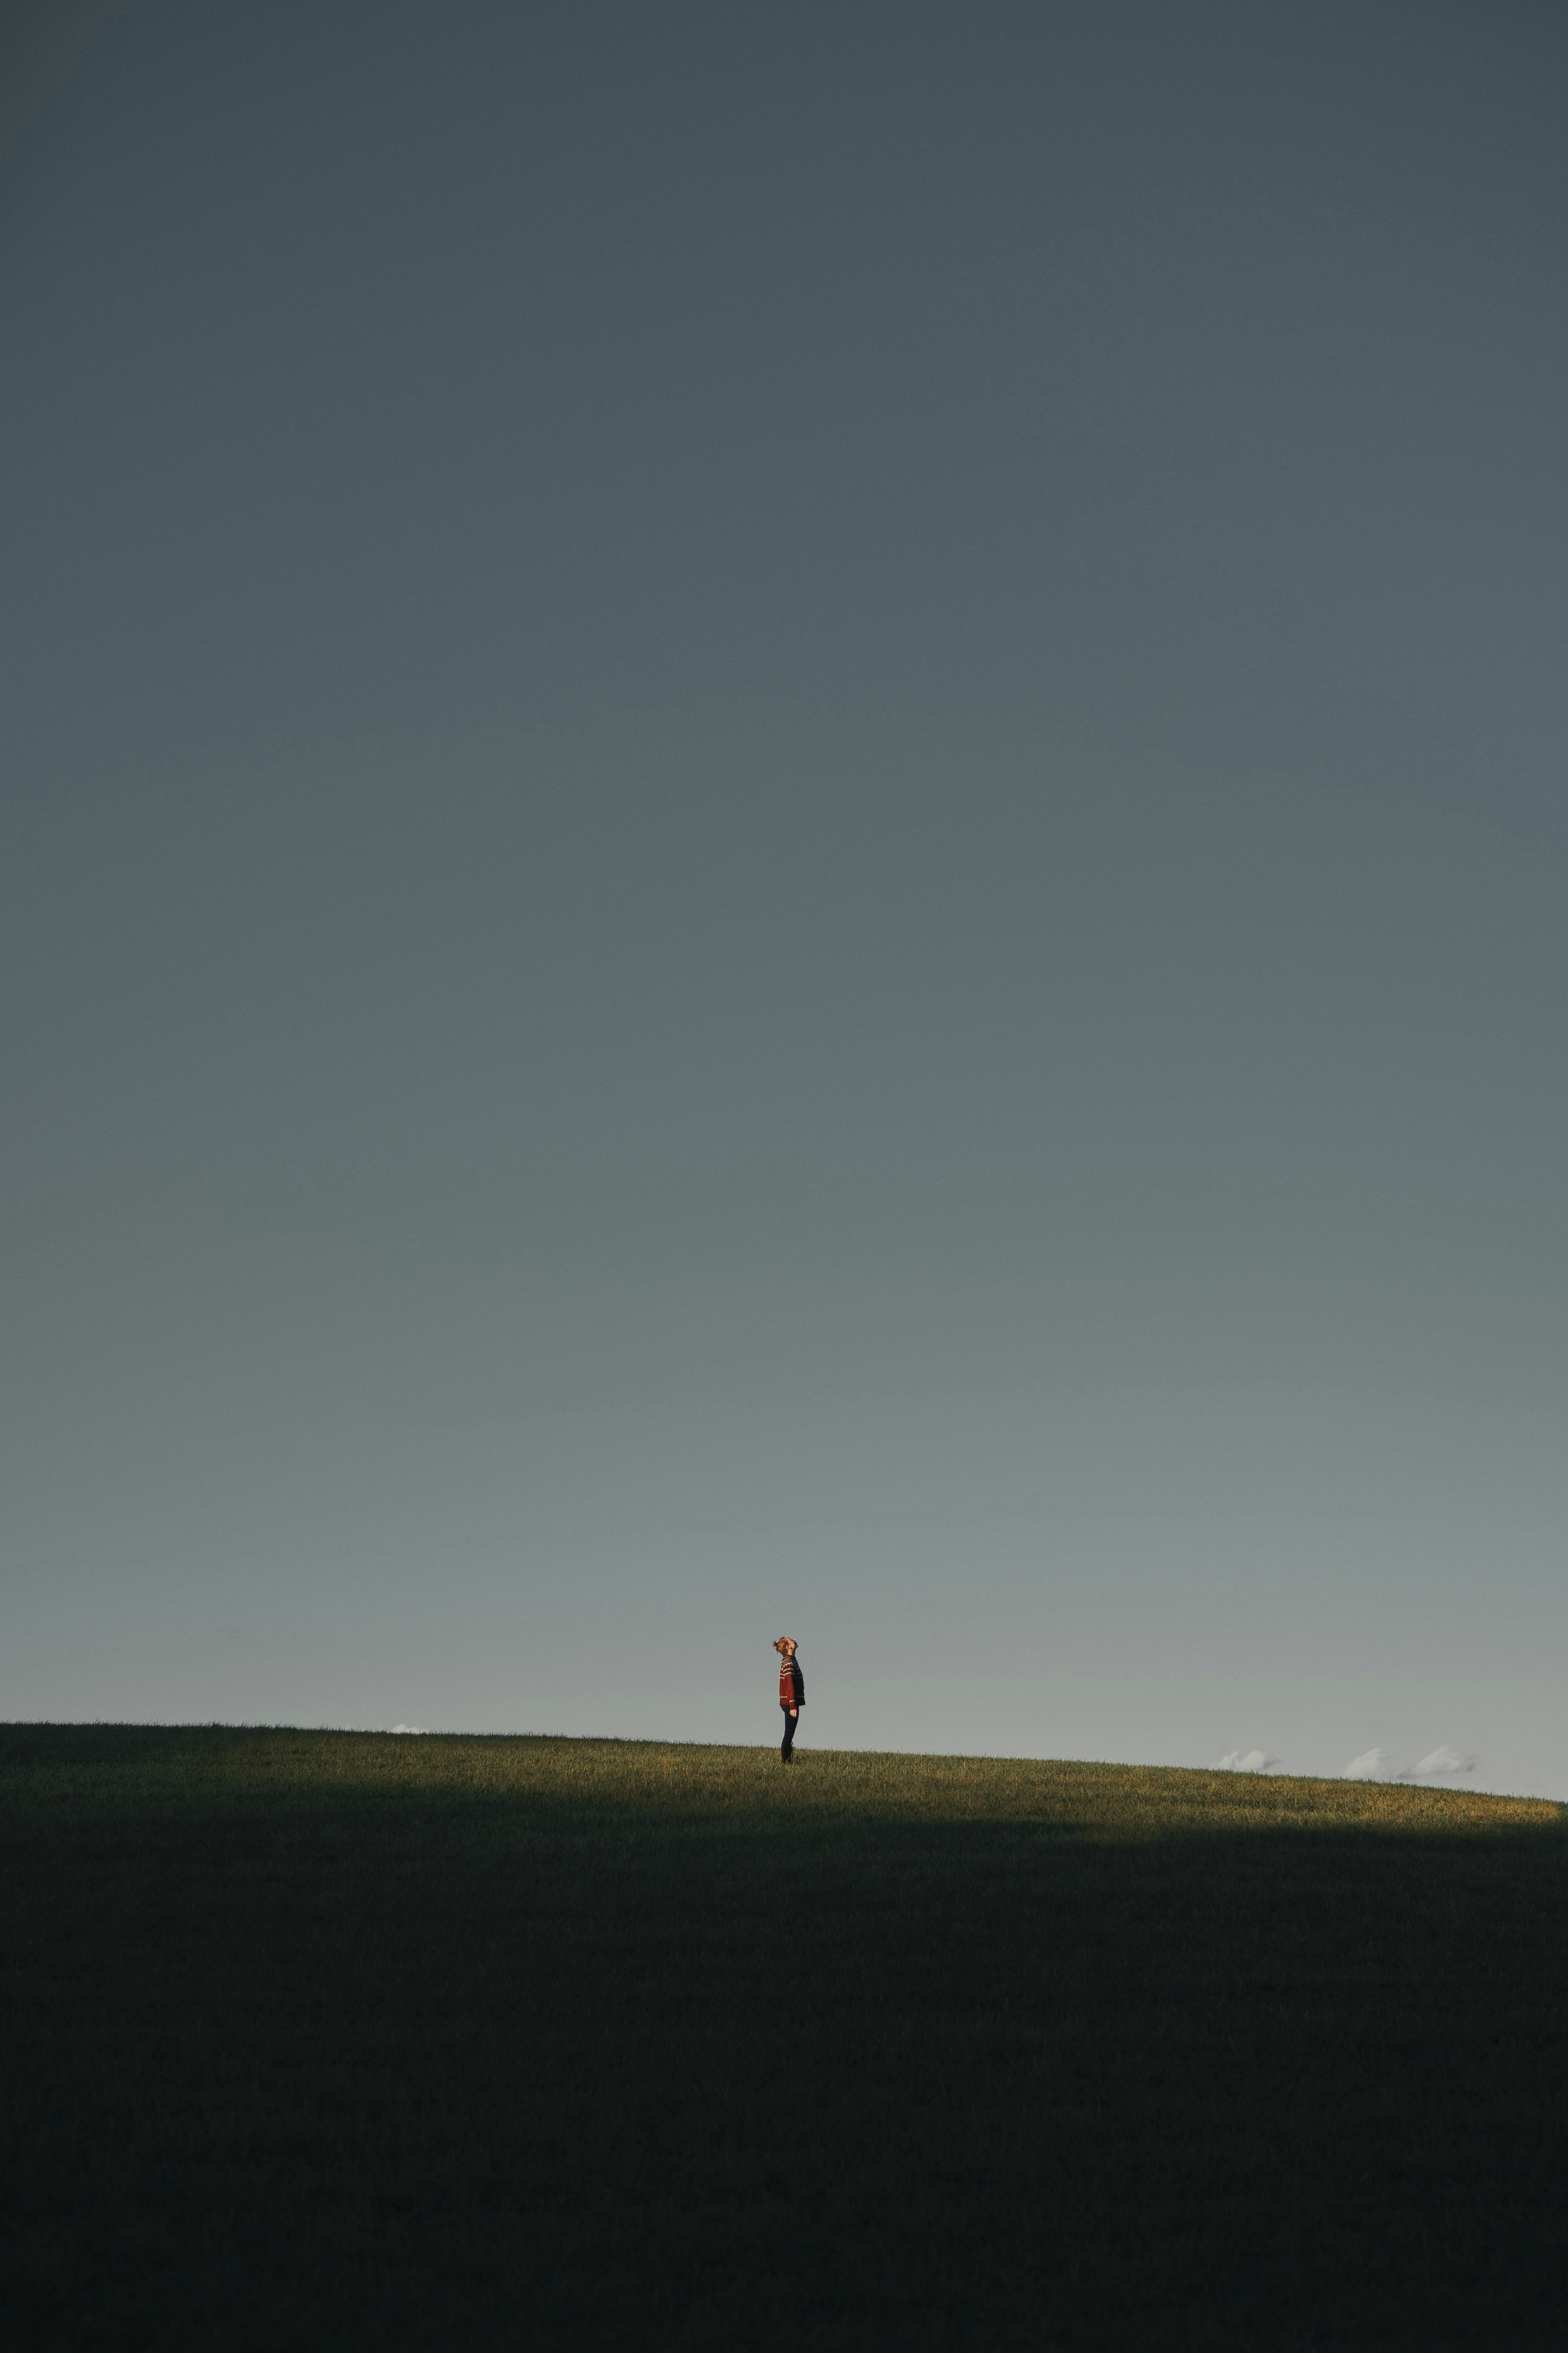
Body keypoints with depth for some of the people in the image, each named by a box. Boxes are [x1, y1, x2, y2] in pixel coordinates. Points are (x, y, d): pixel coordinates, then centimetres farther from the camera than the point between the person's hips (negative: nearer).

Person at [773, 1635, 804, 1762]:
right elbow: (790, 1685, -20)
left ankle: (788, 1762, 15)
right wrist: (793, 1706, -22)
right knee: (789, 1734, -7)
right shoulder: (789, 1663, -15)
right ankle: (784, 1762, -7)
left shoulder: (789, 1660, 15)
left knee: (789, 1734, 12)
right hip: (790, 1703, -10)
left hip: (789, 1704, 10)